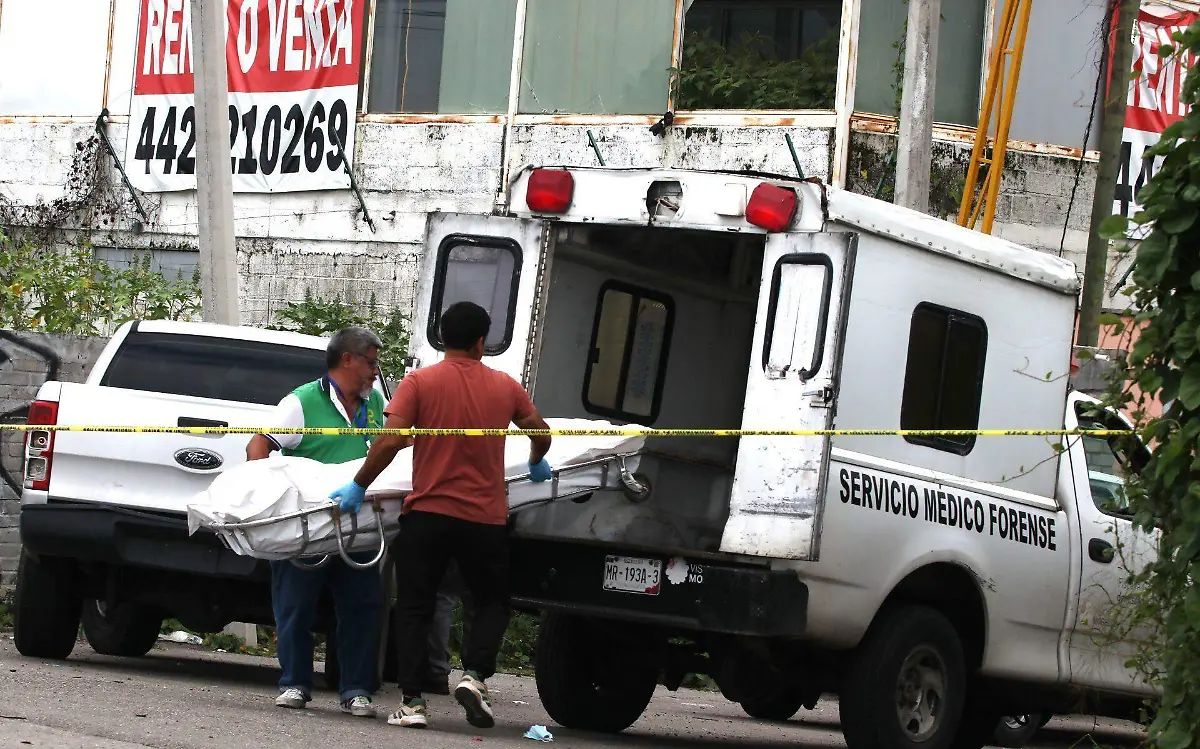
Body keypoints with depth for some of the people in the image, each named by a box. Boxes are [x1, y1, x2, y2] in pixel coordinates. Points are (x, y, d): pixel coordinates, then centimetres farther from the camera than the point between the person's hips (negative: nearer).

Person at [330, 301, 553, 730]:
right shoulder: (505, 387, 5)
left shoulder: (419, 383, -4)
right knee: (491, 603, 17)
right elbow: (540, 432, 18)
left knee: (416, 609, 8)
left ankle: (412, 702, 1)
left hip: (428, 513, -1)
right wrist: (536, 464, 39)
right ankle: (474, 676, -6)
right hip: (485, 518, 1)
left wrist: (359, 486, -2)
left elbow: (390, 442, -13)